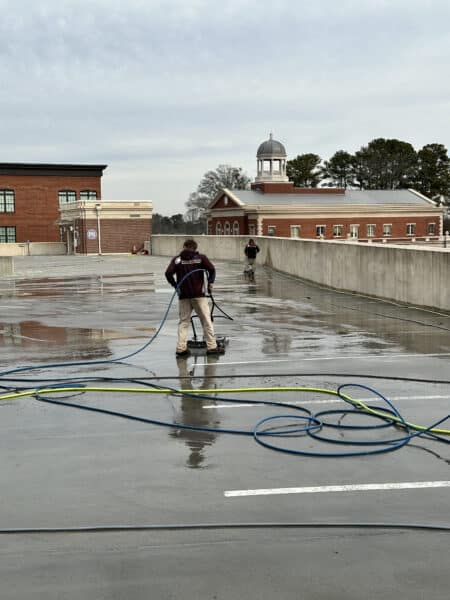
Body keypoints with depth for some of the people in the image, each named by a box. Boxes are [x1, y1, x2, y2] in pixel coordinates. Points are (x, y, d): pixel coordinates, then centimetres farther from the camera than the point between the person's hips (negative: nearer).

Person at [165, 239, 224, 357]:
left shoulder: (177, 259, 5)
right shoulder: (201, 258, 3)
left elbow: (168, 273, -7)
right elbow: (212, 269, -8)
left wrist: (175, 285, 6)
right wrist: (210, 282, 7)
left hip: (183, 295, 2)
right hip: (199, 294, -2)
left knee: (183, 322, 8)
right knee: (206, 321, 5)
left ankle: (181, 348, 2)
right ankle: (211, 346, 6)